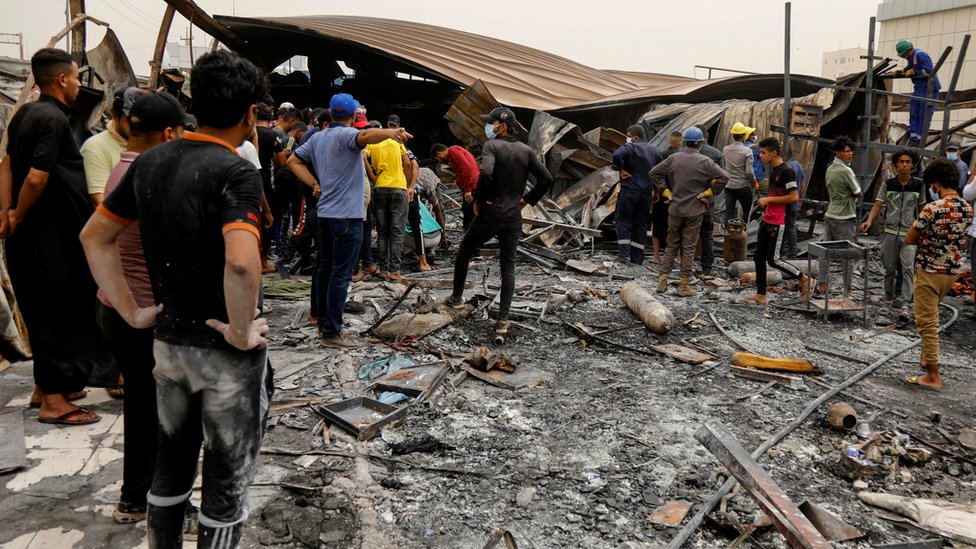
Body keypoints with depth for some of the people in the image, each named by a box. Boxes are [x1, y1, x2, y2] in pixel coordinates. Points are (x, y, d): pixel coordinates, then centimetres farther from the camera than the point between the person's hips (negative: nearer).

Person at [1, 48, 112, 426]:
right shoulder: (54, 119, -18)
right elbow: (37, 178, -25)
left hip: (31, 232, 9)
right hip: (51, 234, -9)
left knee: (43, 309, 17)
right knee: (59, 311, -2)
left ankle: (46, 386, 29)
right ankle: (53, 401, 6)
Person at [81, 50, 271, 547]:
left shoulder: (150, 162, 3)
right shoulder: (235, 172, -20)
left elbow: (95, 236, 10)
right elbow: (241, 263, -36)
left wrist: (131, 312, 9)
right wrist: (242, 332, -21)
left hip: (168, 342, 7)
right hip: (226, 354, -6)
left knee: (171, 463, 24)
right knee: (227, 478, 12)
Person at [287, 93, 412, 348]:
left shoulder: (318, 138, 14)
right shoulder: (346, 134, -11)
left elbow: (294, 161, 17)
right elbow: (365, 136, -33)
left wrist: (315, 185, 9)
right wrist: (389, 132, -53)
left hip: (325, 212, 9)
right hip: (346, 215, -9)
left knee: (325, 269, 15)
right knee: (341, 274, -6)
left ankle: (323, 323, 23)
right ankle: (332, 332, -4)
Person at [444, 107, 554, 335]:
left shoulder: (492, 146, -10)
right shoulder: (526, 150, 6)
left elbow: (486, 173, -28)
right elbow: (546, 179, 3)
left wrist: (478, 199, -13)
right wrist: (527, 199, 11)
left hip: (489, 214, -4)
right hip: (513, 217, 4)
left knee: (464, 252, 20)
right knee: (508, 266, 6)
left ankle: (457, 297, 32)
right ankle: (502, 320, -1)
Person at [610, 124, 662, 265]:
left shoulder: (630, 147, -7)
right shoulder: (655, 150, 13)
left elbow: (617, 155, -27)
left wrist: (621, 170, -14)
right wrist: (656, 189, 18)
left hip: (629, 190, -6)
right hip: (647, 192, 6)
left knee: (623, 220, 3)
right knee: (641, 223, 10)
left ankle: (624, 253, -7)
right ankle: (637, 258, 12)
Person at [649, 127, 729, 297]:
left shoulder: (673, 158, -1)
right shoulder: (704, 161, -8)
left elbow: (654, 173, 2)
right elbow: (724, 177, -13)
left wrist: (666, 192, 5)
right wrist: (707, 193, -5)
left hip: (675, 209, 2)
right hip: (694, 211, -2)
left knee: (671, 245, 14)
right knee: (689, 248, 4)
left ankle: (662, 281, 11)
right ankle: (684, 286, 7)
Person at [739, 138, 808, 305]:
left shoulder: (786, 171, -17)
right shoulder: (773, 169, 12)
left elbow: (794, 197, -22)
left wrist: (768, 200, -17)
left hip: (778, 223, -10)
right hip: (767, 220, 10)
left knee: (773, 260, -5)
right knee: (759, 257, 9)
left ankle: (803, 279, 13)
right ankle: (760, 295, 15)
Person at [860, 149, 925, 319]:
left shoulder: (919, 185, 1)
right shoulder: (888, 184, 2)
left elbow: (921, 209, 11)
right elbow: (878, 205, -3)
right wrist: (869, 221, -21)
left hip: (909, 234, -1)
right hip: (890, 232, 1)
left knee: (907, 268, -13)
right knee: (890, 269, 9)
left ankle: (905, 305, -16)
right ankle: (889, 300, 21)